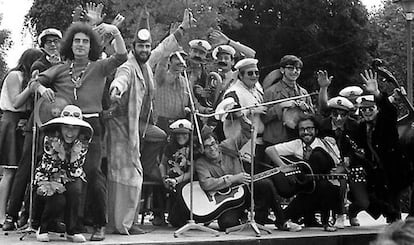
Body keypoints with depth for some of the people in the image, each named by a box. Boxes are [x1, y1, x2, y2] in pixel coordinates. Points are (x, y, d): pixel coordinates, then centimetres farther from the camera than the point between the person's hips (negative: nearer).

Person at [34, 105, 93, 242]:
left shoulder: (82, 143, -14)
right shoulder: (50, 139, -20)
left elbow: (75, 173, -13)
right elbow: (49, 170, -20)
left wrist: (75, 156, -25)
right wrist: (59, 155, -29)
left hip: (70, 180, 2)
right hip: (48, 179, -2)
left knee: (75, 189, -31)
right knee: (58, 201, -29)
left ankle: (72, 230, -14)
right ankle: (43, 229, 1)